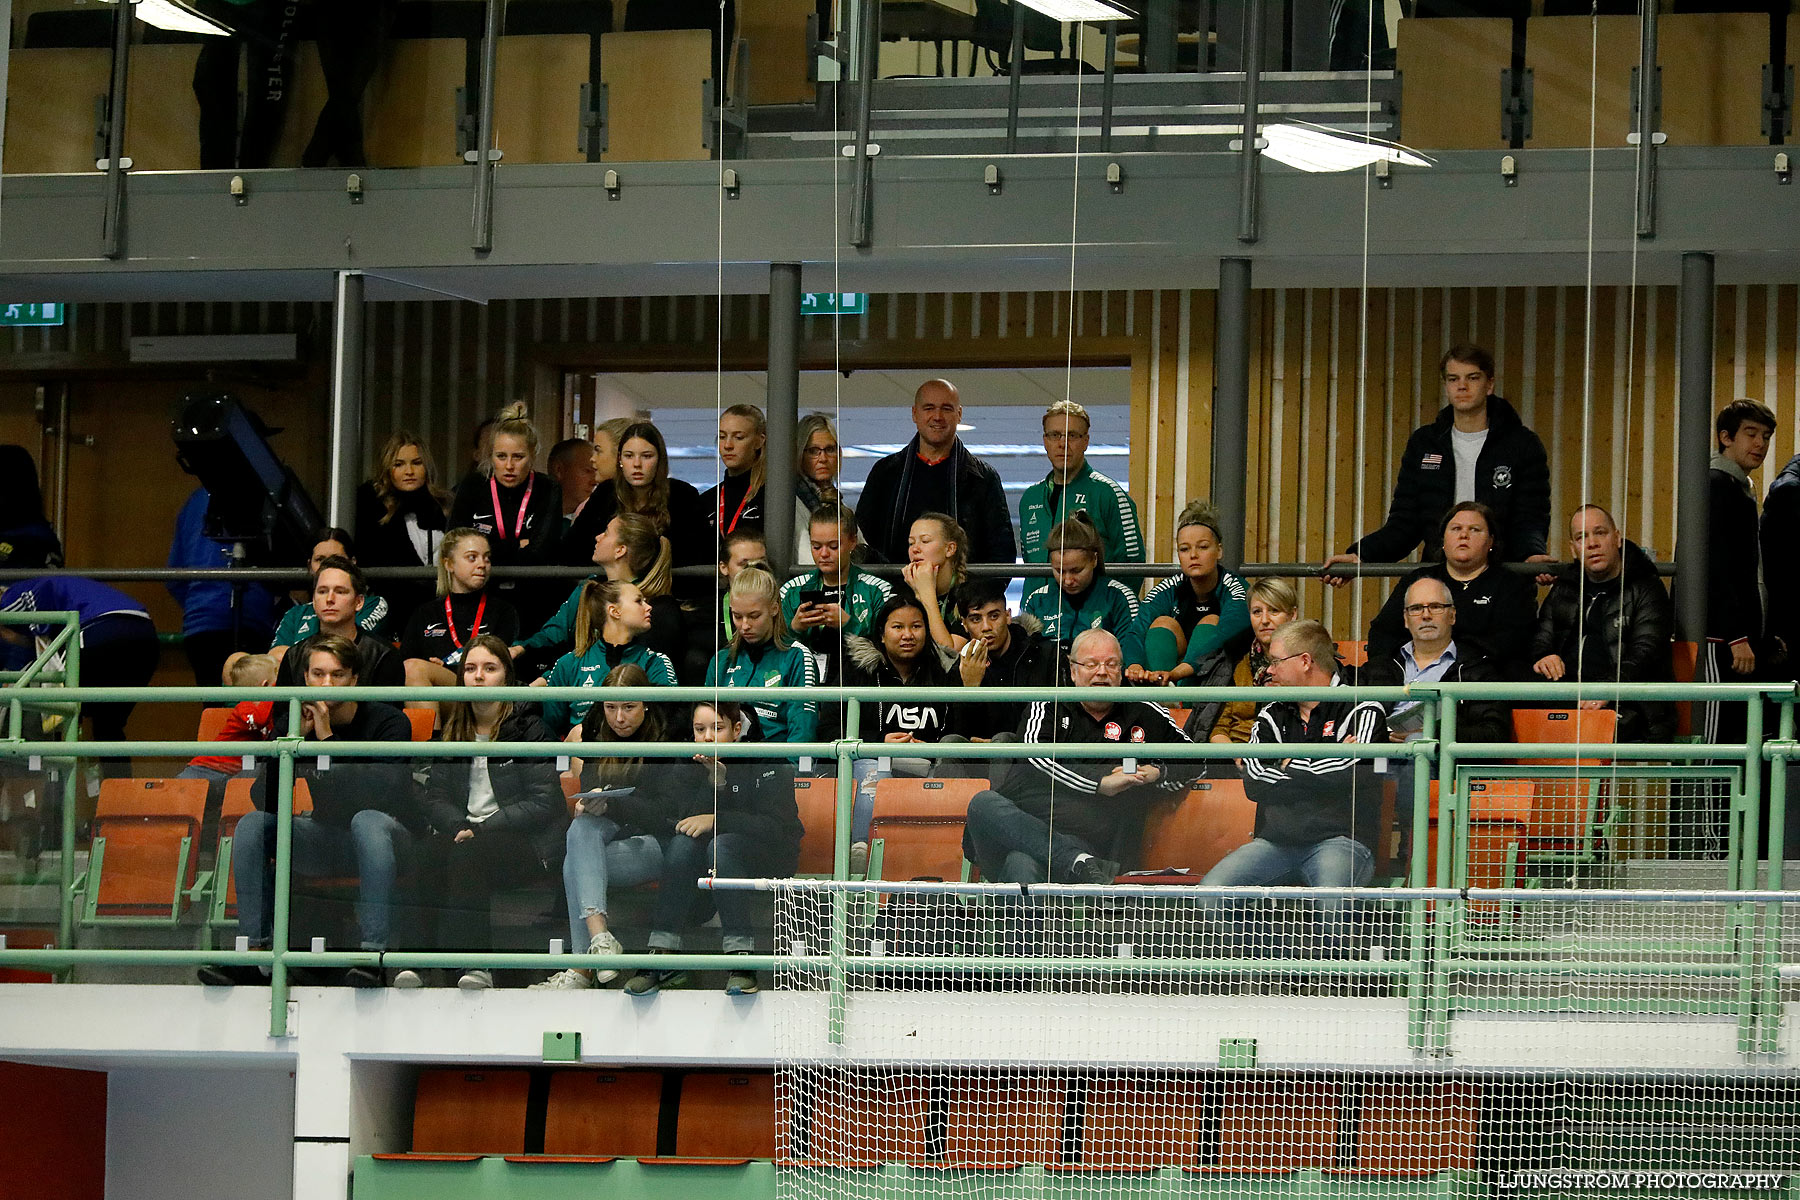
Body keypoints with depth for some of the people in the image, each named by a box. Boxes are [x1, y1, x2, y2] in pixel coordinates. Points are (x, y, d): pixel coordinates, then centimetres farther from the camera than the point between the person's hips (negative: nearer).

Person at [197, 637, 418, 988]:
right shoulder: (294, 722, -2)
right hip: (327, 838, 5)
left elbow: (377, 793, -27)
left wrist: (328, 740, -28)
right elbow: (264, 800, -10)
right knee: (252, 824, -15)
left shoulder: (389, 722, -13)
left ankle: (373, 953, -42)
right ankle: (254, 951, -18)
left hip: (391, 838, -5)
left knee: (368, 820, -38)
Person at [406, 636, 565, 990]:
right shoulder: (451, 731, 15)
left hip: (526, 843, -4)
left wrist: (481, 830, -17)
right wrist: (460, 827, -14)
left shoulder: (529, 729, 0)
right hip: (466, 834, 4)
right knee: (429, 852, -31)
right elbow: (436, 798, 10)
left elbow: (543, 803, -8)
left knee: (468, 855, -36)